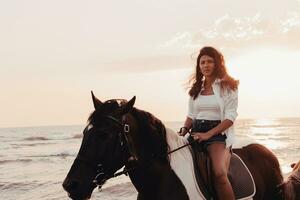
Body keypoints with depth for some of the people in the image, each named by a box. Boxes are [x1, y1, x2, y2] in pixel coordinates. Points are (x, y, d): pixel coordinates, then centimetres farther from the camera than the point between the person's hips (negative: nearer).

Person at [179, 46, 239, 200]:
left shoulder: (227, 86, 1)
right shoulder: (196, 88, 15)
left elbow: (230, 117, -7)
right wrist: (184, 130, -3)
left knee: (219, 173, -30)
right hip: (196, 132, 5)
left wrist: (208, 134, -17)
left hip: (218, 133, -5)